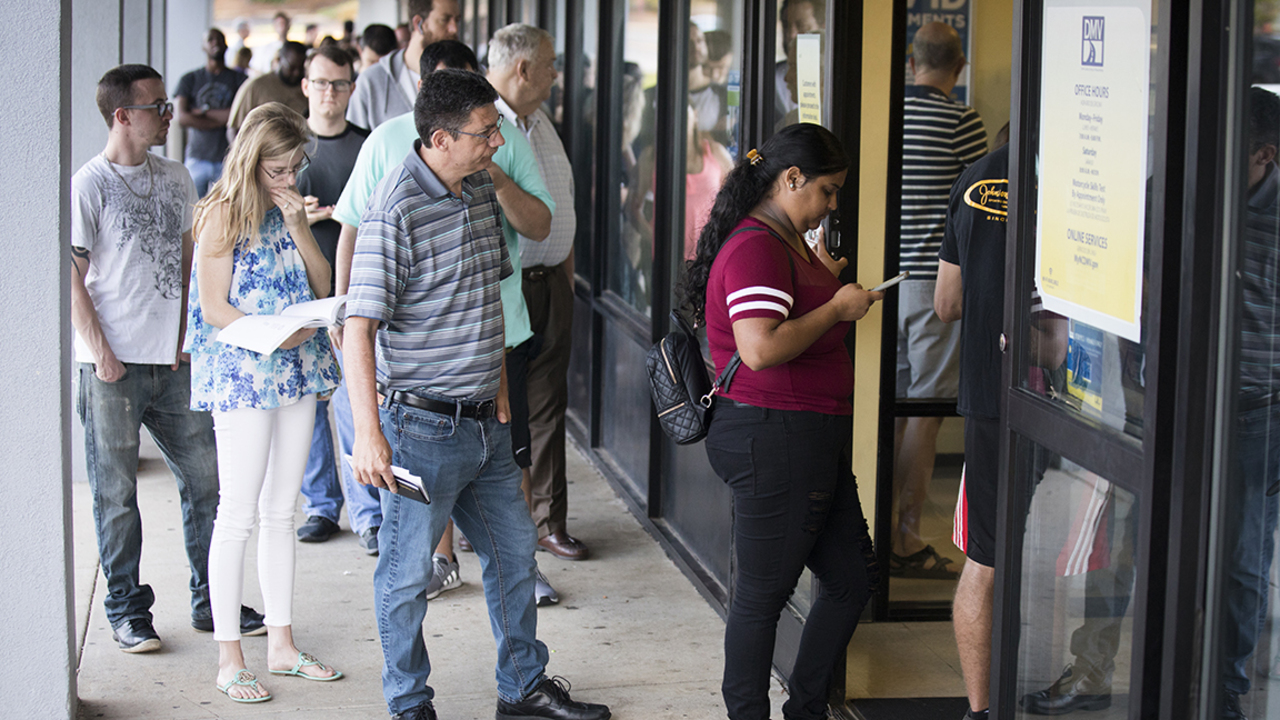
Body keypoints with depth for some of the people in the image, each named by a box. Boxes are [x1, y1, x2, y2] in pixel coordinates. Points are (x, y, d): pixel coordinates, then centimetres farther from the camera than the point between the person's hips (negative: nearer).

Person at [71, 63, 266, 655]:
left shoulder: (176, 178, 11)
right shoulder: (90, 184, -7)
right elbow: (71, 277, -8)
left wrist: (189, 335, 12)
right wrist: (101, 353, -12)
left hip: (173, 362, 6)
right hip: (113, 367, -5)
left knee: (205, 479, 7)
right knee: (116, 494, 4)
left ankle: (210, 602, 19)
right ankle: (126, 610, 16)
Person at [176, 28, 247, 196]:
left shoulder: (239, 79, 8)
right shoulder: (189, 80, 9)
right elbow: (182, 118, -3)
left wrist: (203, 112, -3)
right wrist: (221, 119, -6)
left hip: (228, 159, 0)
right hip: (197, 159, 0)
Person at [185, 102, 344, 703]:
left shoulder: (287, 209, 12)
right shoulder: (224, 215, -9)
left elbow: (321, 286, 7)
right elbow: (214, 307, -12)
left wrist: (296, 223, -5)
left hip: (296, 370, 7)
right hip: (240, 376, -7)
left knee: (282, 512, 12)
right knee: (239, 515, -4)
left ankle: (281, 643, 20)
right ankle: (229, 658, 2)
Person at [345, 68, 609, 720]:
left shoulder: (481, 188, 7)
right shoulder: (396, 212, -19)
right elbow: (359, 326, -21)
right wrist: (368, 433, -25)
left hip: (484, 422, 9)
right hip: (421, 426, -8)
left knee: (514, 549, 18)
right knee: (407, 574, 4)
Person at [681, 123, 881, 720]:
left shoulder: (783, 241, 16)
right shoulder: (755, 247, -18)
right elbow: (761, 348, -29)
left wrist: (823, 280, 15)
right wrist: (836, 307, -19)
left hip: (814, 440, 11)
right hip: (773, 440, -11)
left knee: (852, 578, 16)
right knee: (763, 593, 2)